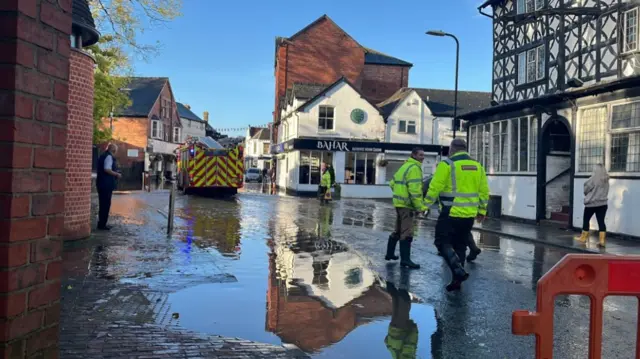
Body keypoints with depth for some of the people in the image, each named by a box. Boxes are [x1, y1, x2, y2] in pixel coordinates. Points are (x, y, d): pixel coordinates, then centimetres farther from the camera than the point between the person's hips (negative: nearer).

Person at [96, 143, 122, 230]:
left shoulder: (103, 155, 17)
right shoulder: (109, 157, -13)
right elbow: (107, 169, -25)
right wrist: (117, 174, -13)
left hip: (101, 183, 10)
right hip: (107, 184, -10)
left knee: (103, 204, 16)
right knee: (106, 204, -4)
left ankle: (101, 224, 23)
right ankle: (102, 224, 0)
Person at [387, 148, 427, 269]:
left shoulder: (405, 166, 18)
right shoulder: (414, 168, -14)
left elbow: (392, 183, 22)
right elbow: (415, 190, -23)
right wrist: (421, 207, -20)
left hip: (399, 202, 10)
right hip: (407, 204, -10)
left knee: (398, 230, 19)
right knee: (407, 232, -10)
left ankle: (390, 253, 27)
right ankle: (405, 259, -10)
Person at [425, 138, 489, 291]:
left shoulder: (447, 164, -9)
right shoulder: (477, 166, 10)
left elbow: (435, 187, -11)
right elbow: (484, 191, 12)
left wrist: (425, 205, -1)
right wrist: (482, 210, 21)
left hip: (451, 213, -6)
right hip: (469, 215, 6)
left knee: (443, 243, 3)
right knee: (460, 246, 14)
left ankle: (459, 271, -14)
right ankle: (457, 280, 17)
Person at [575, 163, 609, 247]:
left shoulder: (593, 179, -13)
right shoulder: (606, 180, 3)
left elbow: (586, 189, -4)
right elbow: (605, 192, 11)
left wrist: (588, 195, 15)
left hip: (591, 203, -5)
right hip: (603, 203, 5)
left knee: (586, 219, 10)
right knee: (601, 221, 2)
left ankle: (583, 237, 18)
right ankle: (602, 240, -3)